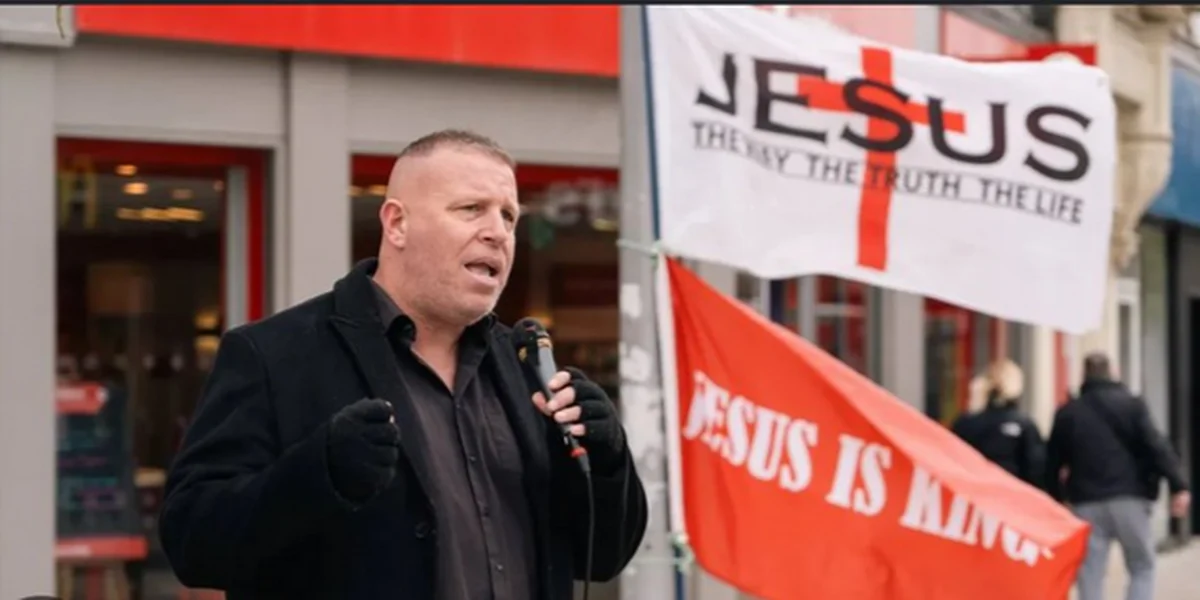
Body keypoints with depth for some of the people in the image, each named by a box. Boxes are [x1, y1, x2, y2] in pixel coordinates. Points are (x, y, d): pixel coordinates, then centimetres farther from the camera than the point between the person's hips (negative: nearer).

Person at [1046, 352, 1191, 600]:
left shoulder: (1067, 412, 11)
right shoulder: (1130, 404, 2)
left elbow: (1053, 463, 13)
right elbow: (1156, 446, -8)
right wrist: (1178, 485, -12)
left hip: (1087, 503, 2)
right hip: (1128, 499, -2)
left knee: (1090, 577, 5)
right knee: (1142, 569, 11)